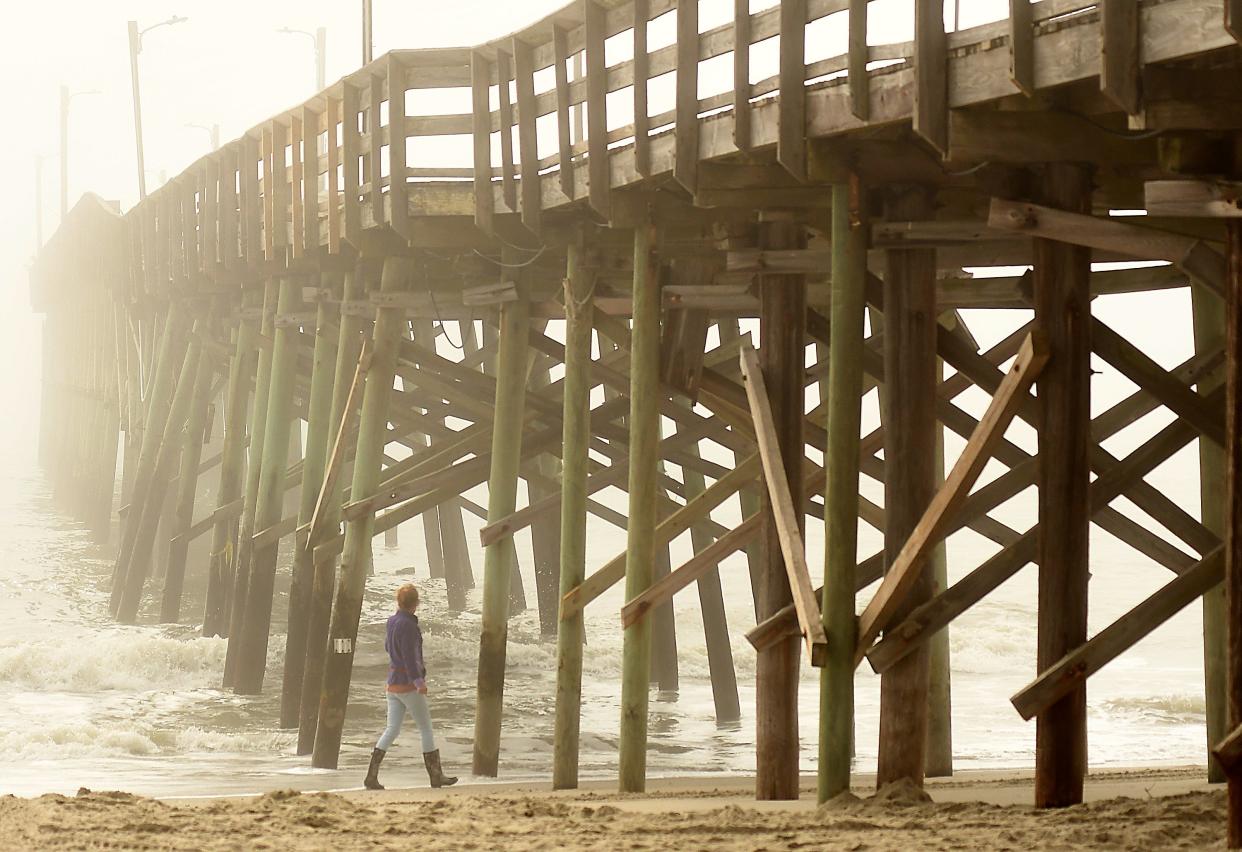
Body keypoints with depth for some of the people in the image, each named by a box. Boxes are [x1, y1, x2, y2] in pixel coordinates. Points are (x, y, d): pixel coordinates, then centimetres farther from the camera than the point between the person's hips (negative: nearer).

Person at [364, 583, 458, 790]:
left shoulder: (392, 621, 8)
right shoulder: (408, 625, -17)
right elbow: (410, 656, -25)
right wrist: (418, 681, -31)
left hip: (393, 683, 8)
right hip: (408, 684, -8)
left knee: (392, 730, 7)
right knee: (426, 729, 3)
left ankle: (372, 776, -2)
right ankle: (436, 776, 9)